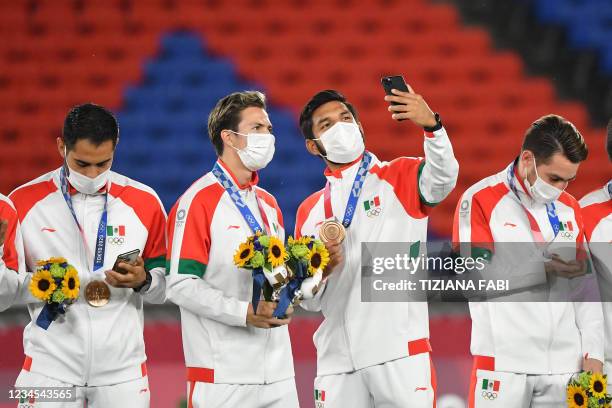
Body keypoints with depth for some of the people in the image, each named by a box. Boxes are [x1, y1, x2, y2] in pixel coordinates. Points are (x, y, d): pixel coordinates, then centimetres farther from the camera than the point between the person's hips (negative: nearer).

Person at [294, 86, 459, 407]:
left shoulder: (399, 179, 5)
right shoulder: (309, 211, 16)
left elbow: (443, 177, -19)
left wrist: (431, 125, -36)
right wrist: (322, 270, -4)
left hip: (400, 354, -4)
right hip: (337, 363, 4)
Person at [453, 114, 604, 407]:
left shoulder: (570, 208, 15)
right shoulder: (480, 200, -2)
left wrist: (593, 353, 5)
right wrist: (546, 270, -12)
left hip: (565, 364, 5)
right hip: (504, 365, -5)